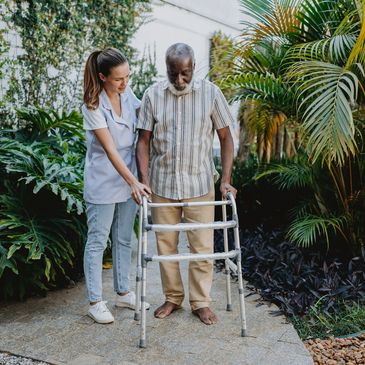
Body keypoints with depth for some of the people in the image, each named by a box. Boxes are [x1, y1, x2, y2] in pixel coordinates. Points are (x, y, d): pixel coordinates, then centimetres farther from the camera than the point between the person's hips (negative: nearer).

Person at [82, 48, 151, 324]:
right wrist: (134, 182, -26)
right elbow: (110, 149, -22)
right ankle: (95, 301, 16)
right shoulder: (94, 107, -18)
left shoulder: (128, 95, 0)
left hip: (128, 178, 6)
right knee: (98, 241, 5)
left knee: (124, 239, 15)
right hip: (103, 182, -6)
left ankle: (123, 292, 29)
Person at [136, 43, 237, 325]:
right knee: (165, 244, 11)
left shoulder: (211, 93, -5)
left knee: (202, 246, 4)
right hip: (162, 183, 2)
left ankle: (201, 302, 20)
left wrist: (226, 180, -7)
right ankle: (173, 297, 28)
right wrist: (144, 180, -8)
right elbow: (144, 140, 1)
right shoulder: (153, 95, -3)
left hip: (200, 184, -1)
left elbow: (226, 138, 0)